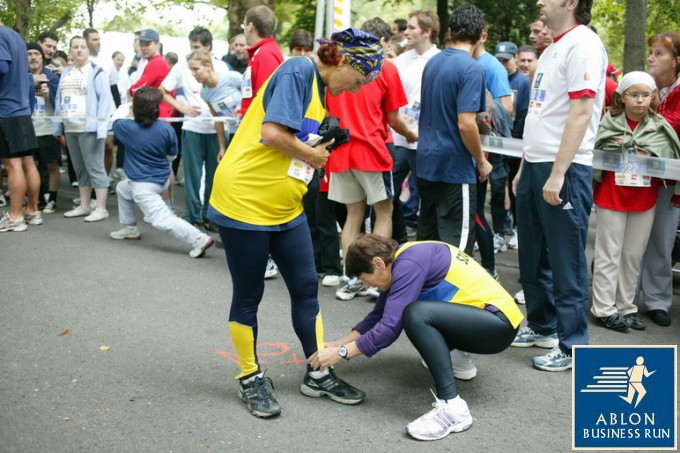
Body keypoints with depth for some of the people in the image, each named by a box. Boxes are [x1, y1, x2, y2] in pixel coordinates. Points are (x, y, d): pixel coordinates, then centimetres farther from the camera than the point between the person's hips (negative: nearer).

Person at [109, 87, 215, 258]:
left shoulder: (127, 128, -12)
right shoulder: (166, 129, -7)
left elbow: (116, 119, 14)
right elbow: (172, 155, 6)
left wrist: (126, 106, 32)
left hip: (143, 185, -6)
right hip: (162, 179, 6)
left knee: (163, 220, -15)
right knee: (122, 188, 32)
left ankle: (199, 239, -31)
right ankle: (130, 228, 40)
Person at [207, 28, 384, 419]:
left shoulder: (320, 86, 13)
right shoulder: (299, 71, -15)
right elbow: (273, 134, -24)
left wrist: (320, 152, 0)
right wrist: (313, 155, -10)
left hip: (286, 207, 9)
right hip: (245, 202, -9)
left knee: (307, 287, 11)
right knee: (249, 295, 6)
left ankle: (318, 374, 25)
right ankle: (250, 377, 24)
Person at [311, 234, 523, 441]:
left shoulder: (409, 263, -19)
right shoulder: (401, 259, 8)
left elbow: (390, 327, -23)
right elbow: (378, 316, 16)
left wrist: (341, 353, -14)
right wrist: (337, 343, 12)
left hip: (498, 324, -10)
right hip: (487, 321, 10)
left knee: (416, 314, -30)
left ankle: (452, 407, -27)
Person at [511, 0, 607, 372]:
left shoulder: (583, 45, -10)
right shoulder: (553, 49, 18)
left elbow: (581, 112, -18)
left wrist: (557, 174, -22)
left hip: (564, 170, -9)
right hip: (535, 165, 9)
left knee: (565, 261, -1)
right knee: (532, 255, 16)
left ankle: (572, 346, 11)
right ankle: (542, 326, 31)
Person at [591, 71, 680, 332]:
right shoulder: (609, 124, -6)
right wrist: (588, 184, -14)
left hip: (645, 201, 3)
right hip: (611, 197, -3)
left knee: (634, 255, 11)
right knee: (609, 254, 2)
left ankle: (626, 307, 21)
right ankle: (604, 309, 8)